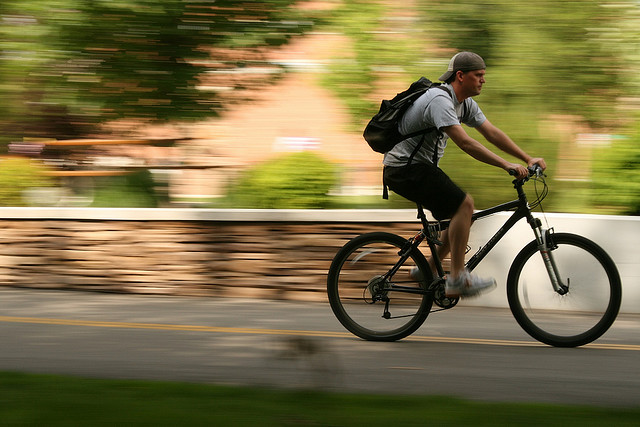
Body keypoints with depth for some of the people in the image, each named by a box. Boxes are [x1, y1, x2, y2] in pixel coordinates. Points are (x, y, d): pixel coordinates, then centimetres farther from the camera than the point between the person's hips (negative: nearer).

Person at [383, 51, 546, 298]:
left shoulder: (465, 103, 9)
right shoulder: (440, 100, -23)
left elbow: (492, 133, 8)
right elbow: (465, 143, -31)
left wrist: (528, 159, -2)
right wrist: (507, 166, -33)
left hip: (421, 167, 10)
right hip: (404, 169, -10)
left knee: (462, 212, 8)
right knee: (463, 204, -19)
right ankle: (457, 279, -18)